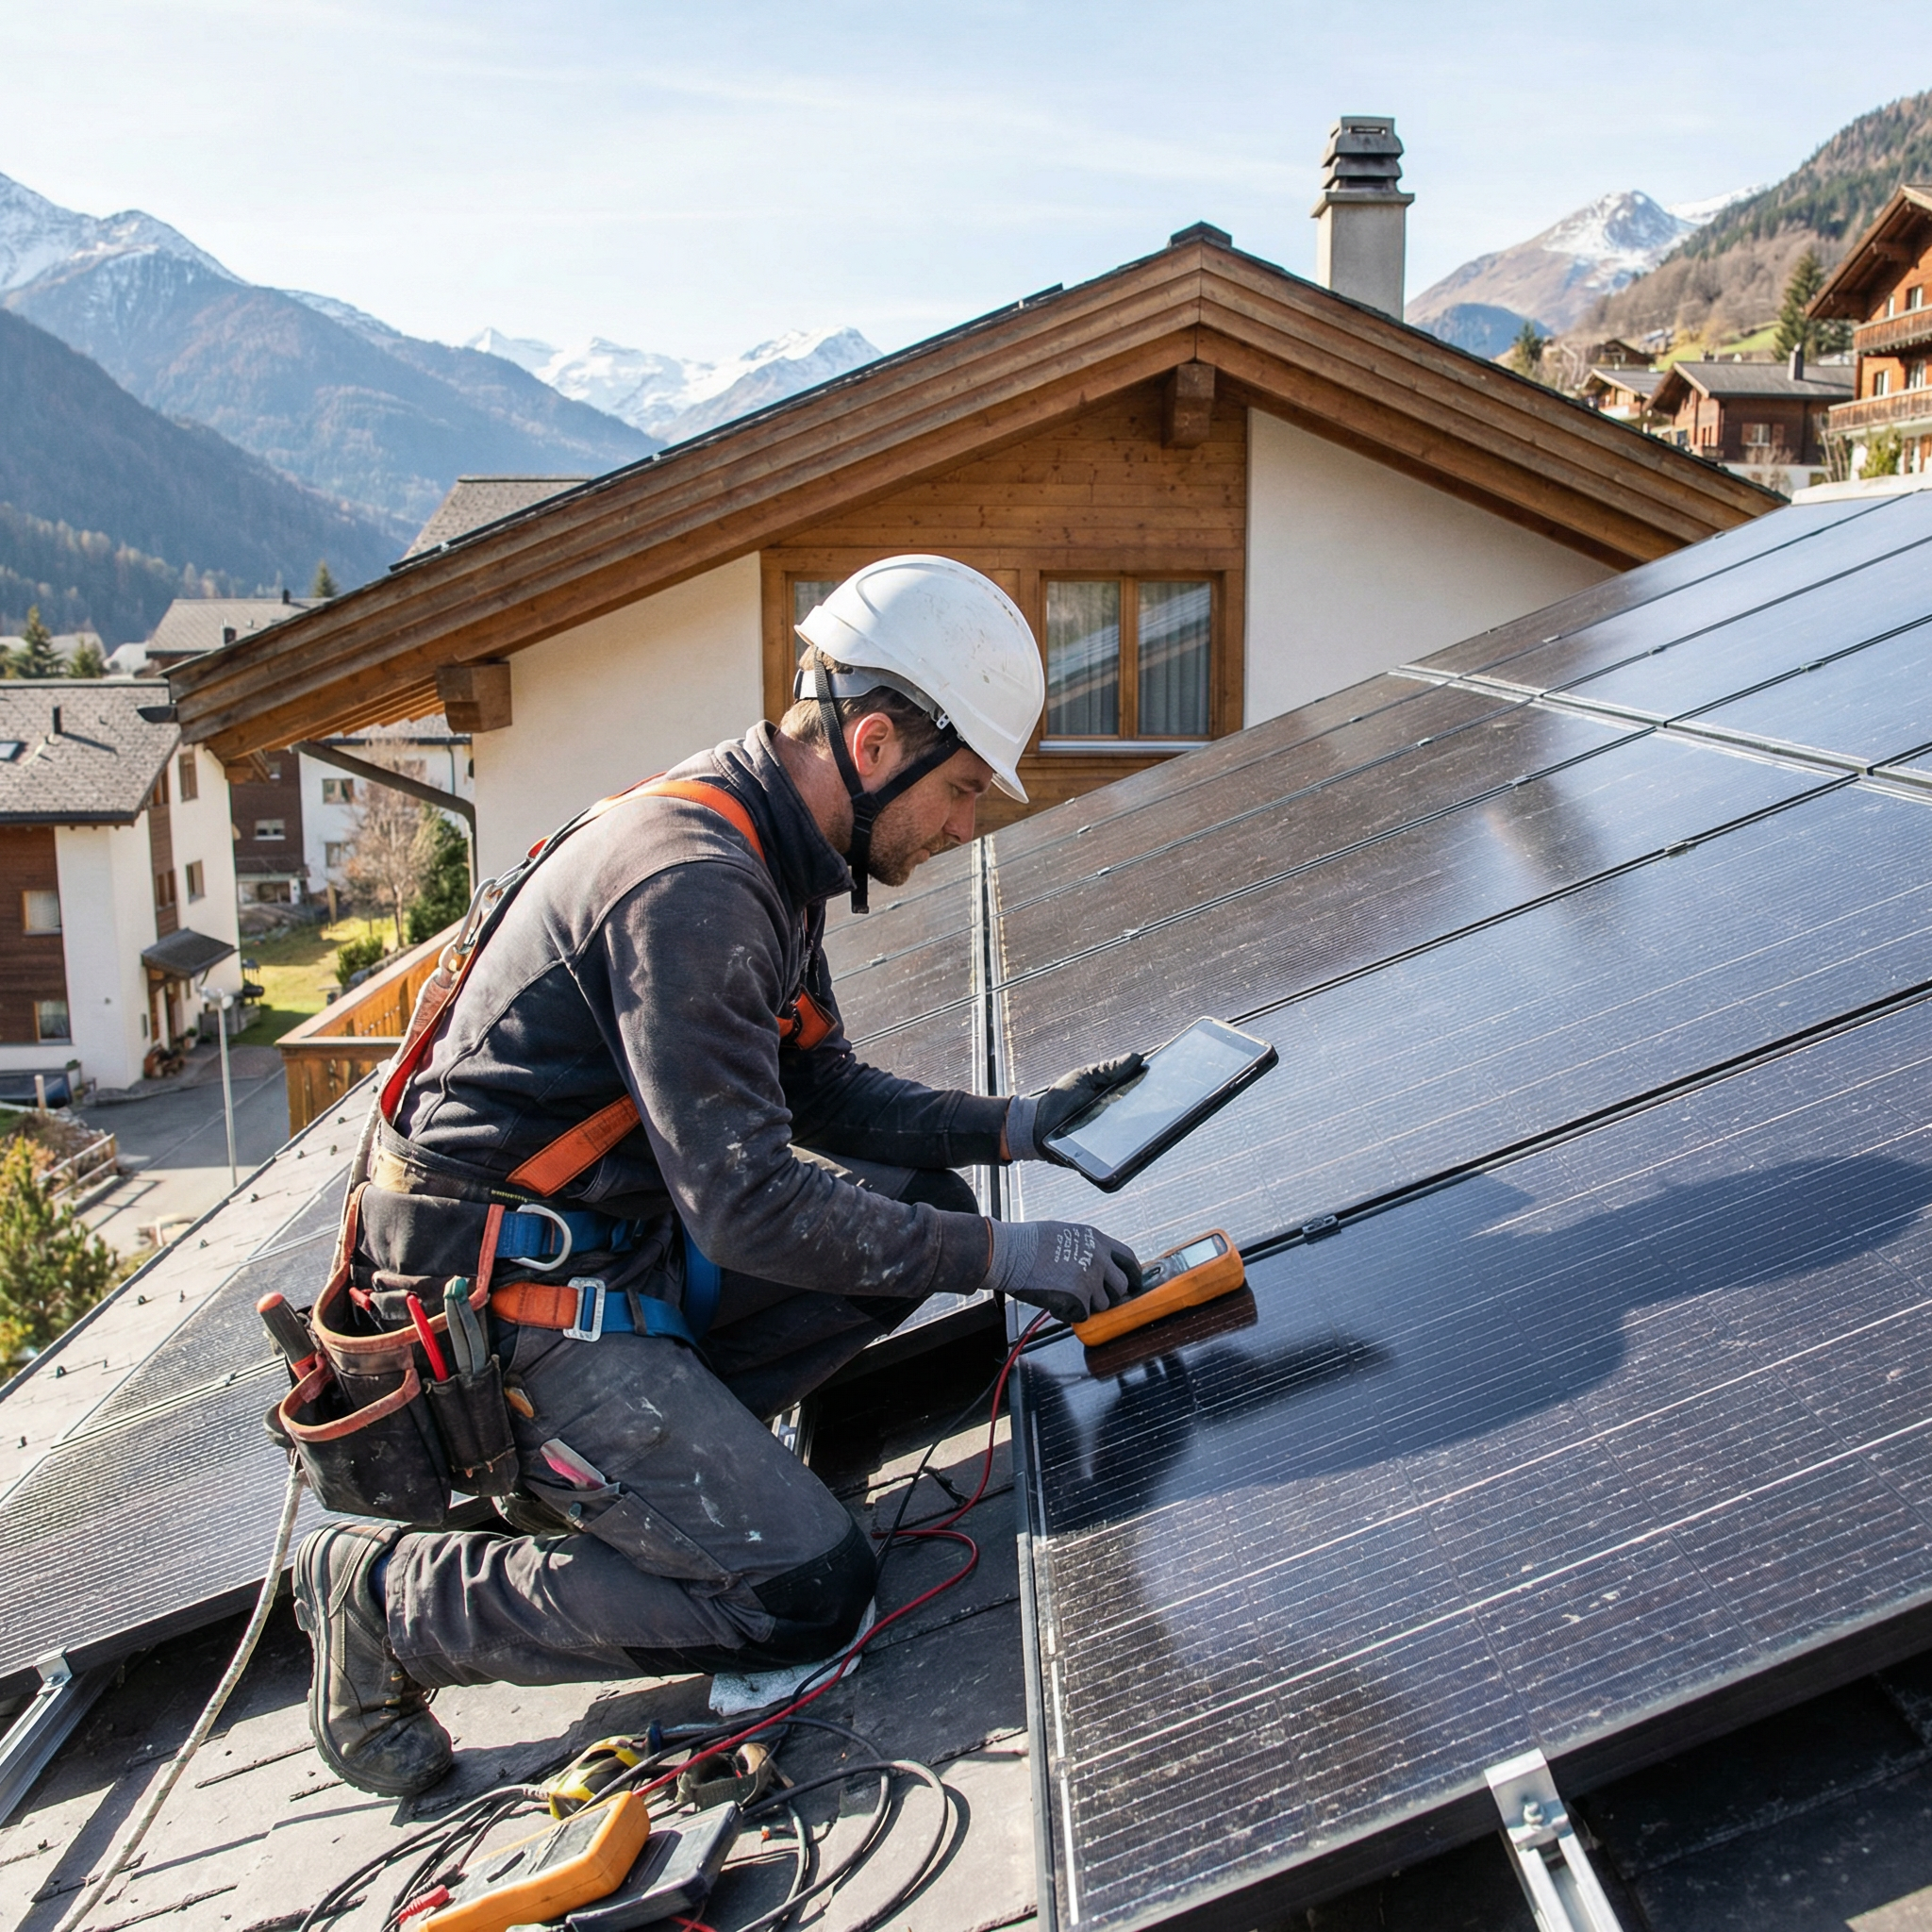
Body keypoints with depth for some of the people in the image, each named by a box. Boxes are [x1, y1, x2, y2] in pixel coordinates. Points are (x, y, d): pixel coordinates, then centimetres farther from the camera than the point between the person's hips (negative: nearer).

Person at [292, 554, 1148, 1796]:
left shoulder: (770, 853, 7)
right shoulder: (689, 882, -25)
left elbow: (823, 1095, 15)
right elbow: (750, 1204, -26)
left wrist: (1016, 1125, 4)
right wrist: (1001, 1254, -19)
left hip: (622, 1237, 10)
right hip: (513, 1296, -10)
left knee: (917, 1204, 4)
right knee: (806, 1595, -11)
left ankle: (625, 1458, 7)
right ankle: (387, 1593, 2)